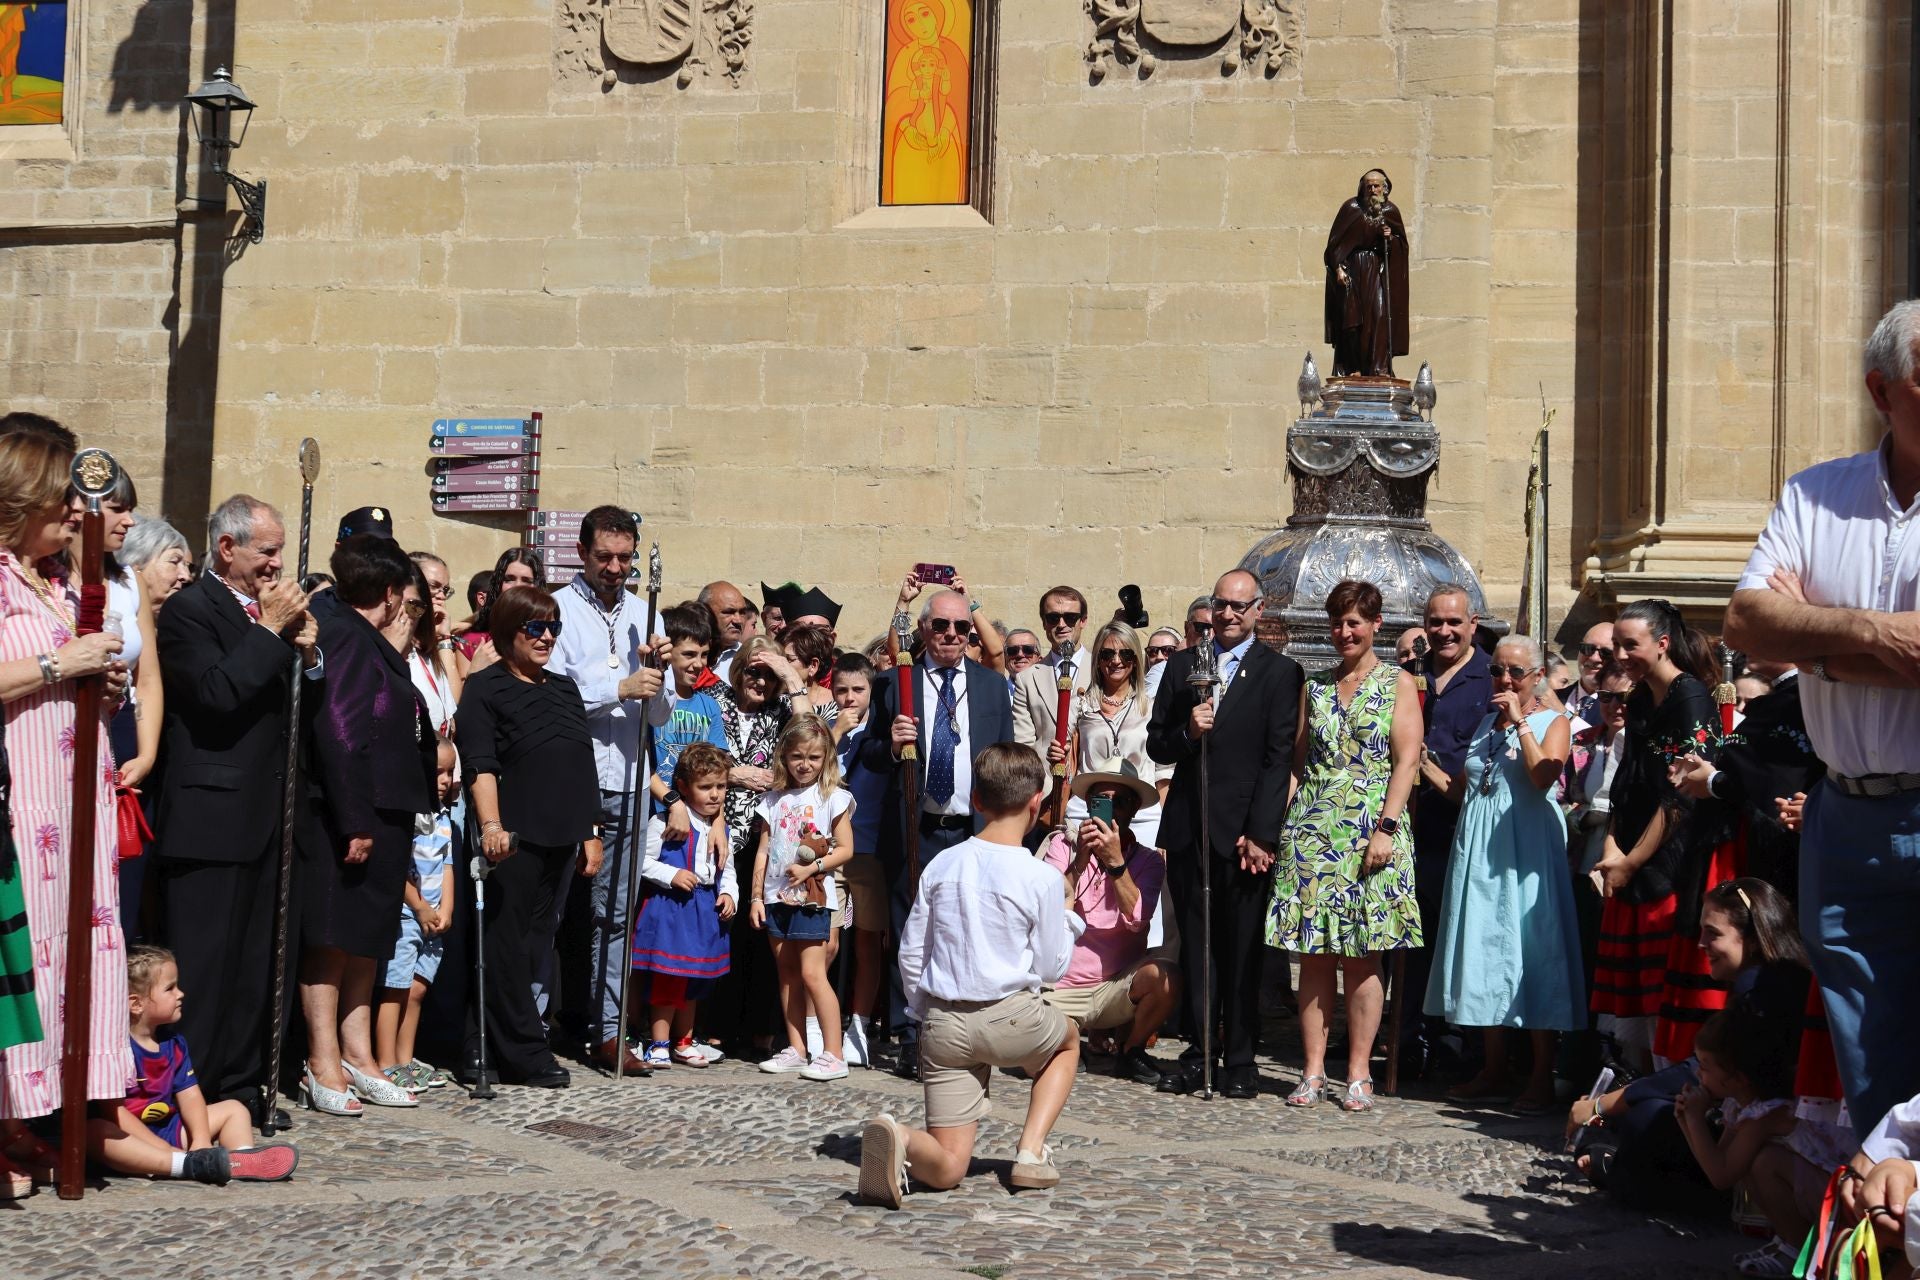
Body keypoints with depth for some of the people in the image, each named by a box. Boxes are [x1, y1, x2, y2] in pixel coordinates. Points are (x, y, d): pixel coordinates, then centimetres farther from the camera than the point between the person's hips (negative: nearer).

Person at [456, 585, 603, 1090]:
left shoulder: (565, 688, 19)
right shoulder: (486, 688, -2)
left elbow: (583, 768, 22)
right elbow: (480, 765, -13)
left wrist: (589, 833, 18)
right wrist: (491, 826, -26)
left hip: (559, 839, 7)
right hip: (514, 837, -7)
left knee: (531, 943, 7)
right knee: (508, 944, -3)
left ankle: (481, 1052, 14)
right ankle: (526, 1054, 2)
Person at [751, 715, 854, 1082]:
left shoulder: (832, 798, -2)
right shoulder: (773, 800, 10)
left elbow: (845, 849, -4)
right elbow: (763, 850, 12)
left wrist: (811, 868, -15)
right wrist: (756, 895, 7)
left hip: (812, 896, -5)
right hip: (776, 896, 5)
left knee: (812, 973, -11)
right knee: (787, 974, 9)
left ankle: (833, 1055, -9)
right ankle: (796, 1050, 15)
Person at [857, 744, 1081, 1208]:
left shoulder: (941, 865, 4)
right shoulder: (1041, 877, -8)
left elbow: (910, 955, 8)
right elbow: (1051, 968, -1)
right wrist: (1068, 920, 18)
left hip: (943, 1025, 3)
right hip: (1010, 1017, -3)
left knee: (947, 1169, 7)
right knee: (1067, 1041, 34)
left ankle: (897, 1137, -28)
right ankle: (1031, 1152, 15)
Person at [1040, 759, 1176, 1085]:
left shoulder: (1148, 860, 1)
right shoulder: (1063, 846, 0)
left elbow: (1137, 919, -16)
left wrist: (1115, 862, -25)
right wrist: (1080, 860, -22)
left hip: (1117, 988, 1)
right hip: (1060, 990, -1)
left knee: (1164, 978, -30)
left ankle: (1131, 1052, -1)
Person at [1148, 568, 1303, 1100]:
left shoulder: (1279, 672, 0)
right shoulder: (1182, 665, 12)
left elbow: (1279, 759, -6)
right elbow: (1156, 745, 12)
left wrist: (1261, 833, -12)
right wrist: (1186, 732, -10)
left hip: (1244, 831, -4)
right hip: (1188, 829, 4)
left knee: (1242, 951, 2)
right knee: (1193, 946, 9)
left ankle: (1241, 1058, 9)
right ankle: (1196, 1052, 16)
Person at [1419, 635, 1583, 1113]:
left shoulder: (1552, 721, 0)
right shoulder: (1485, 721, 17)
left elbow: (1543, 776, -20)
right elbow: (1463, 791, 18)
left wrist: (1520, 721, -16)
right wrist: (1424, 765, 7)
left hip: (1525, 849, -6)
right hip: (1480, 849, 6)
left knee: (1531, 952, -6)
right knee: (1485, 950, 8)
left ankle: (1542, 1078, -1)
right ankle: (1495, 1070, 16)